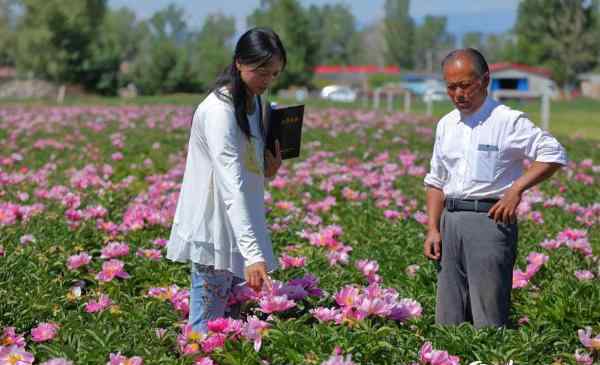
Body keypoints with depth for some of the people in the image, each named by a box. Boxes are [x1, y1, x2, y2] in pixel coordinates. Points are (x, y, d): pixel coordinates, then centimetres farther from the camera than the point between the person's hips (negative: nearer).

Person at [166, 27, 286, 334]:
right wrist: (253, 253, -39)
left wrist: (267, 169, -4)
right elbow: (230, 184, -31)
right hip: (213, 229, -9)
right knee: (207, 327, -4)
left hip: (238, 225, 9)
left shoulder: (254, 102, 8)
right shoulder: (219, 110, -21)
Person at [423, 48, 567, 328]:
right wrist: (433, 229, 11)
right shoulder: (445, 125, 15)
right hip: (450, 220, 7)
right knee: (448, 318, 9)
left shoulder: (507, 121, -6)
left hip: (490, 218, -6)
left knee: (489, 317, -7)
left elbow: (554, 154, -9)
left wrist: (516, 188, -15)